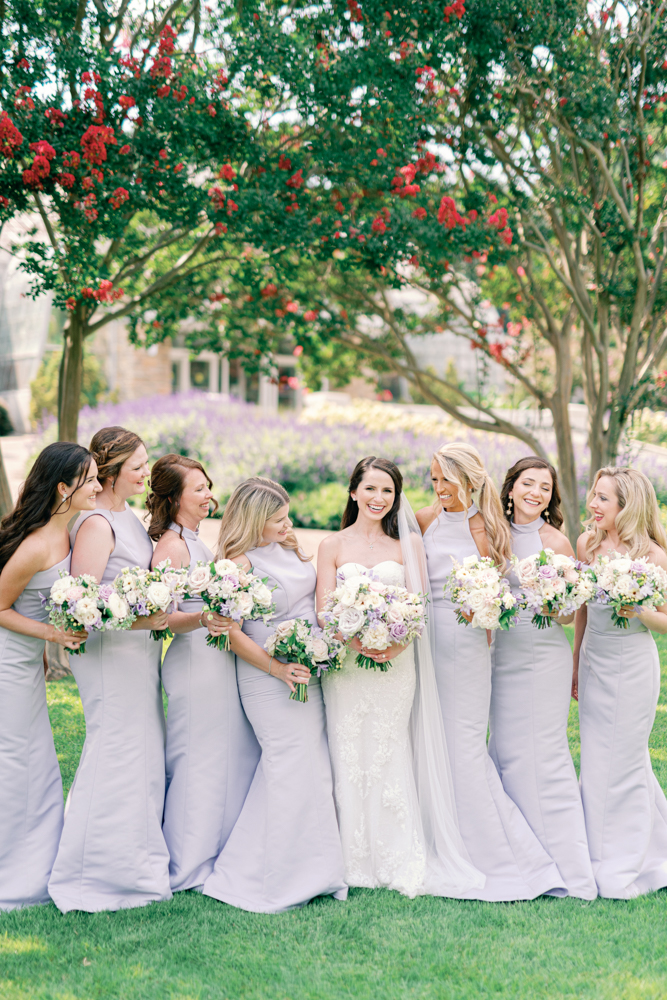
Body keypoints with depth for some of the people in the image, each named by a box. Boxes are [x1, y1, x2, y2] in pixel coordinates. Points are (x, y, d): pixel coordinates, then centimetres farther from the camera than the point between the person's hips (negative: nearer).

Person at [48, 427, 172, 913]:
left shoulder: (130, 518, 13)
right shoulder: (97, 524, -16)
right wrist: (138, 620, -27)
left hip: (140, 652, 10)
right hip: (110, 653, -9)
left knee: (143, 754, 14)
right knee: (116, 755, -4)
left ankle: (137, 863, 26)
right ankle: (99, 873, 8)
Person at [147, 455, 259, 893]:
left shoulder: (197, 543, 16)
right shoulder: (171, 546, -13)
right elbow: (162, 617, -20)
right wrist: (203, 618, -34)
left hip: (222, 658, 9)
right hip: (195, 662, -9)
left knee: (234, 754, 12)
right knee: (200, 760, -2)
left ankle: (222, 854, 22)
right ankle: (191, 866, 9)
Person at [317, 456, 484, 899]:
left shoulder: (407, 544, 8)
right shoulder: (333, 546, 7)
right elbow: (324, 611, 0)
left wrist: (397, 644, -16)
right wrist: (357, 642, -17)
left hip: (396, 663, 0)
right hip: (345, 662, 1)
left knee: (389, 757, -2)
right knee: (349, 757, 0)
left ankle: (400, 863, 7)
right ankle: (355, 862, 10)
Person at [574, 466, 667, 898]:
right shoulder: (587, 543, 1)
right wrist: (576, 663, 17)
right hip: (594, 663, 5)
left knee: (623, 762, 2)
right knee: (596, 761, 11)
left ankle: (627, 868, 17)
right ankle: (602, 857, 27)